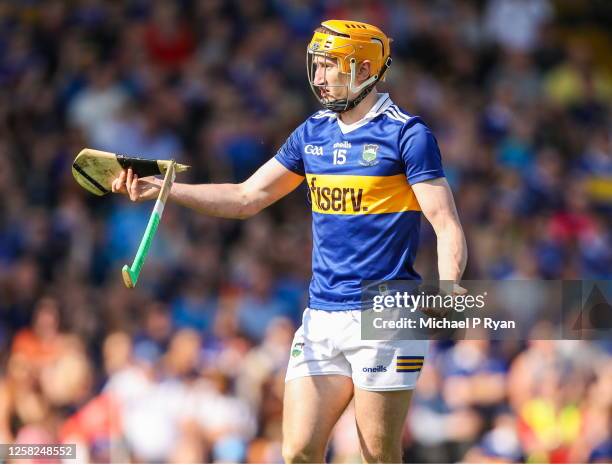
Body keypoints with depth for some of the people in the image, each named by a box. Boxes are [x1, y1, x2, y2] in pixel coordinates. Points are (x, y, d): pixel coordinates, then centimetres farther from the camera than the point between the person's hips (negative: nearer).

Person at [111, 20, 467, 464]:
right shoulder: (312, 133, 13)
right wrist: (162, 188, 10)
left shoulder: (407, 135, -6)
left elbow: (447, 225, -11)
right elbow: (247, 197, 18)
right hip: (322, 319, 6)